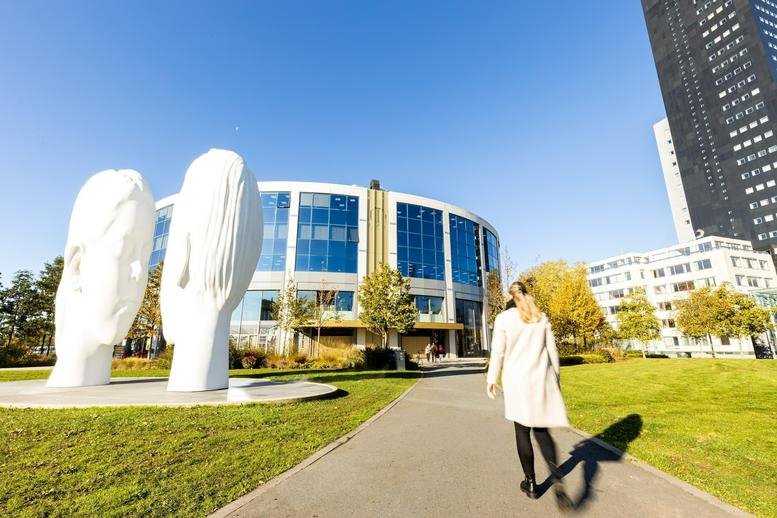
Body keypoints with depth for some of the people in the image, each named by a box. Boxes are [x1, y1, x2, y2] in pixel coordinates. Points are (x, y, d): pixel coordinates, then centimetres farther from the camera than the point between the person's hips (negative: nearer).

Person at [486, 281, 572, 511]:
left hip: (517, 381, -3)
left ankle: (531, 483, 21)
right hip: (541, 380, 3)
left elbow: (498, 352, -6)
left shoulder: (503, 318, -7)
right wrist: (555, 378, 19)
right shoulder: (541, 318, 3)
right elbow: (552, 351, 7)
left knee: (522, 432, 11)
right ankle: (556, 478, -6)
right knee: (541, 430, 13)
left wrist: (491, 380, 4)